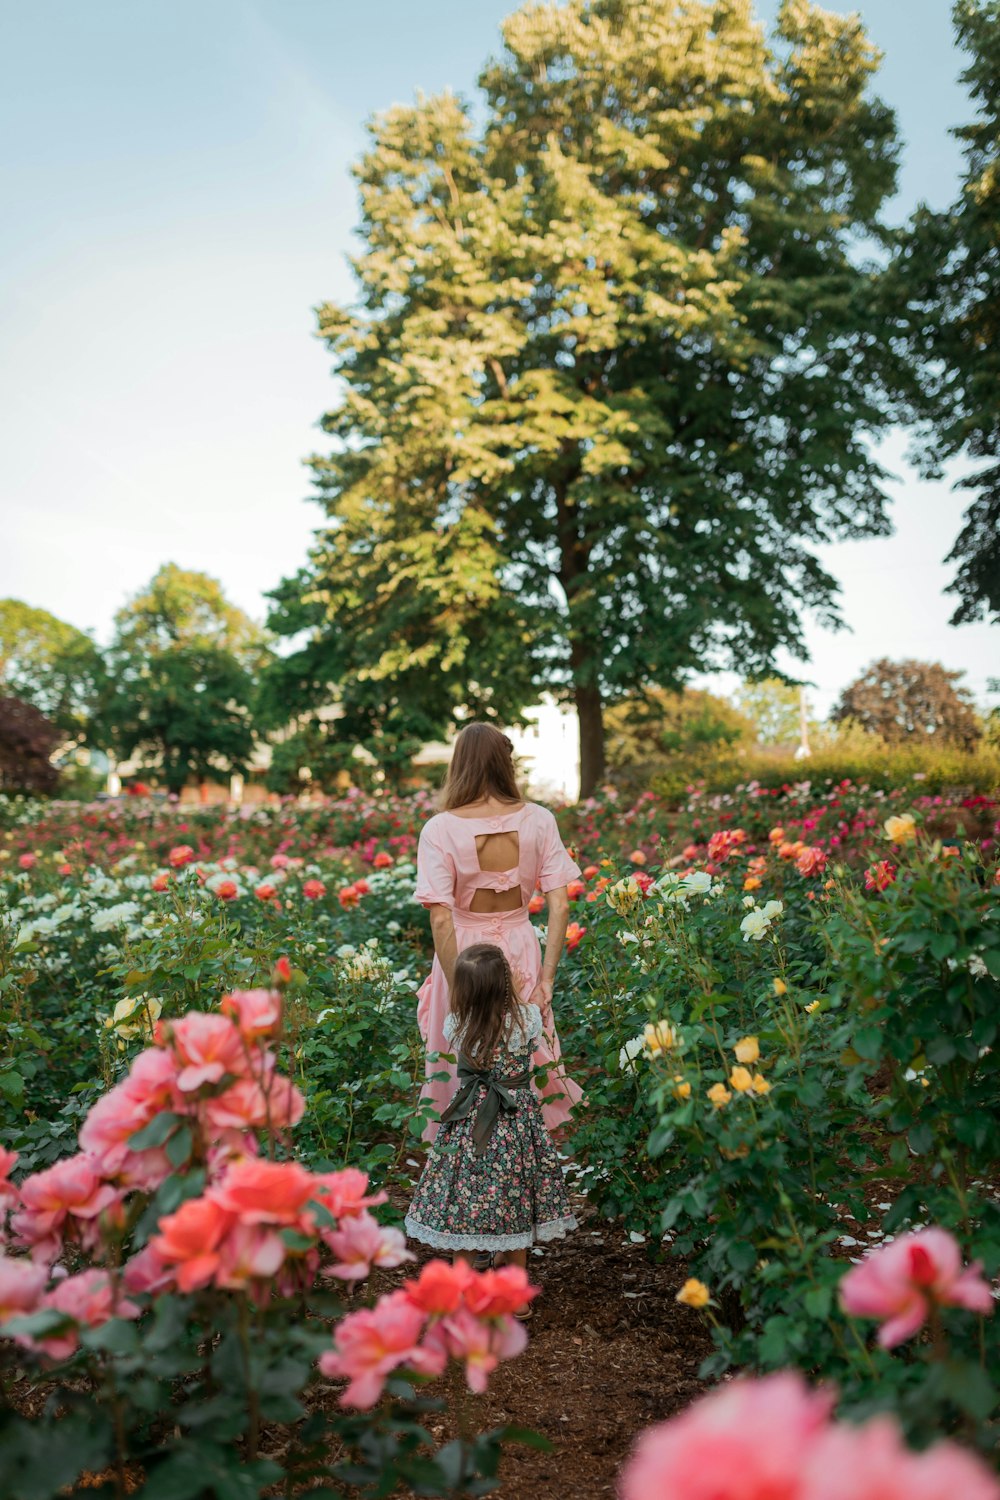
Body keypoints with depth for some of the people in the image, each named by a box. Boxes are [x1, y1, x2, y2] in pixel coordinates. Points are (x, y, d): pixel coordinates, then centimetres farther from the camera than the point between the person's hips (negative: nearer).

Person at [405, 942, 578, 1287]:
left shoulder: (456, 1025, -15)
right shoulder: (528, 1019, -16)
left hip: (470, 1124, -1)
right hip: (518, 1123, 1)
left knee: (464, 1206, 13)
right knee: (515, 1204, 16)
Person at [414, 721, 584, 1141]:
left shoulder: (440, 829, -16)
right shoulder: (538, 820, -9)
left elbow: (440, 920, -20)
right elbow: (560, 907, -10)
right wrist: (546, 981, -6)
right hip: (521, 951, 2)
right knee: (527, 1059, 23)